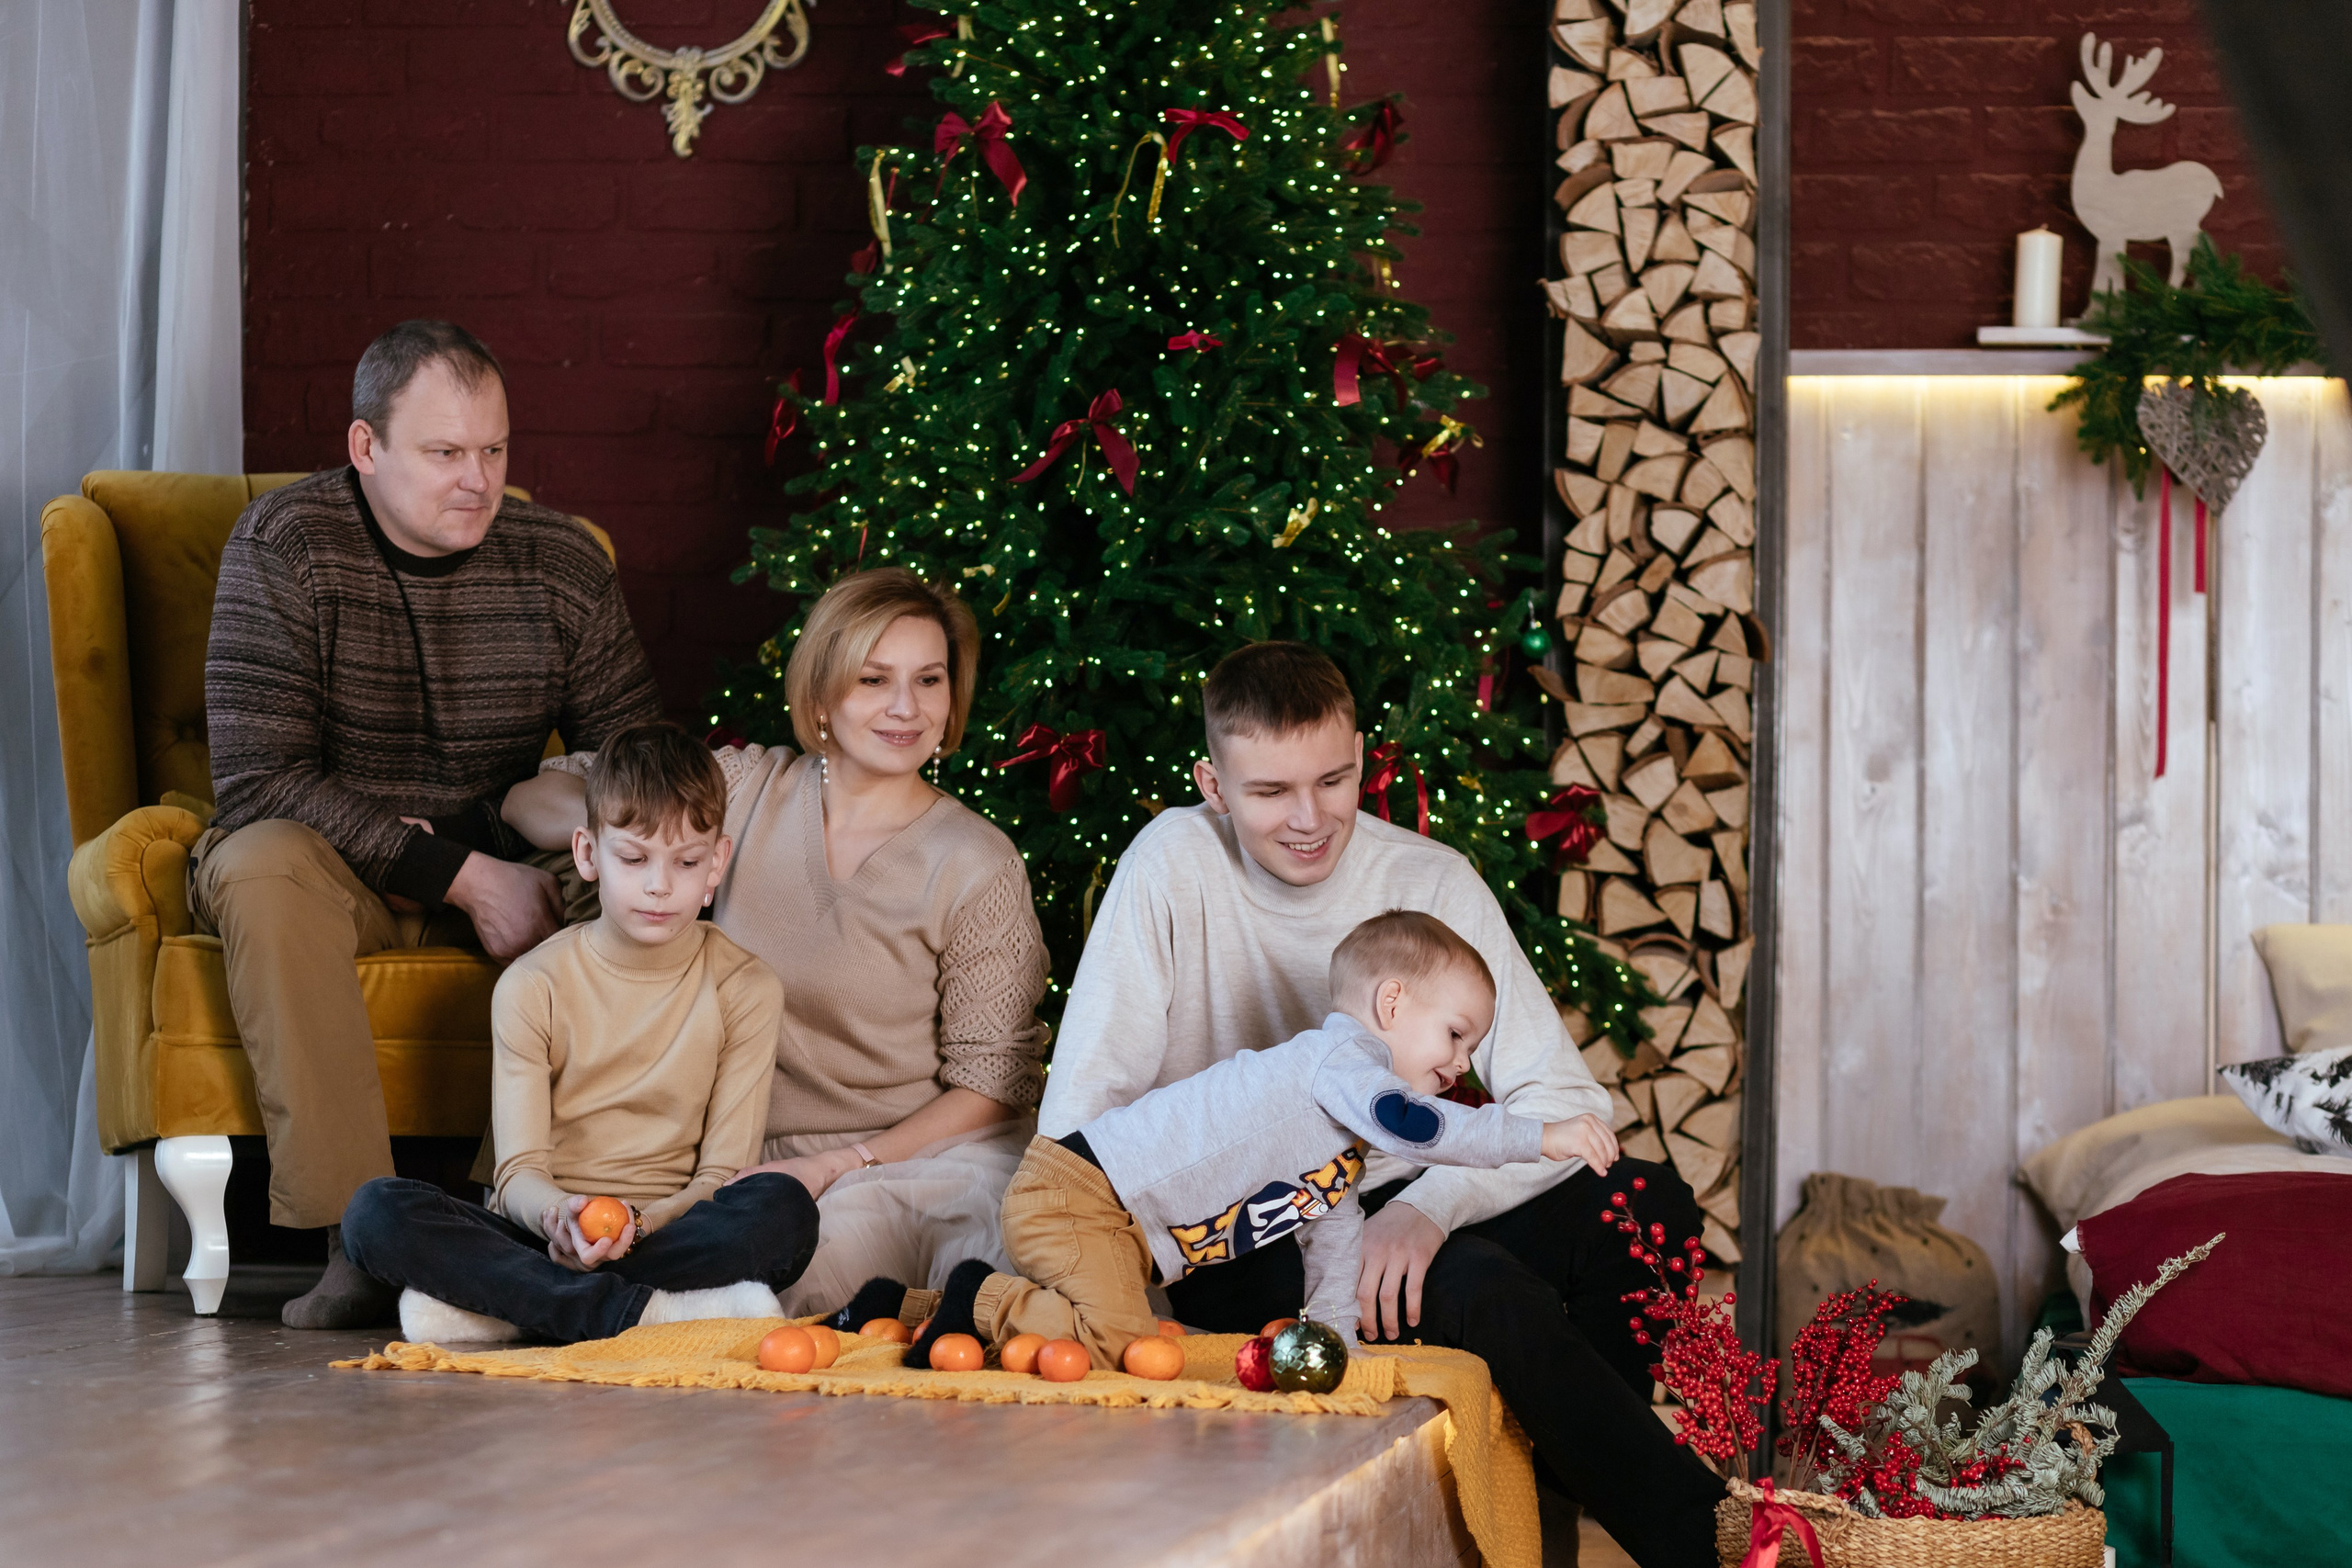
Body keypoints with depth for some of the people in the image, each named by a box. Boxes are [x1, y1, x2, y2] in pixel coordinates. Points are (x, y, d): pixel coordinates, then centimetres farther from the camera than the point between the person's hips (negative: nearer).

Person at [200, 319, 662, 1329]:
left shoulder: (562, 563, -1)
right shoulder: (283, 546, -13)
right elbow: (258, 781, -21)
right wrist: (462, 874, -27)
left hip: (496, 869, 3)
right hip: (323, 863, -3)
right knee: (265, 869, -37)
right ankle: (354, 1237, -38)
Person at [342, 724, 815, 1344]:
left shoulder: (746, 989, 4)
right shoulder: (532, 985, 3)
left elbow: (721, 1174, -1)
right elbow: (520, 1170, -3)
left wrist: (635, 1223, -22)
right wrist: (558, 1217, -28)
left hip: (670, 1229, 0)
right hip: (538, 1234, 0)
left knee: (784, 1208, -33)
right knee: (376, 1211, -27)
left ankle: (490, 1302, -31)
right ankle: (638, 1311, -36)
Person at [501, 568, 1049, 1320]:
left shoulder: (976, 866, -2)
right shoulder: (746, 790, 8)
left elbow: (990, 1082, -1)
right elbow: (537, 794, 17)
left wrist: (839, 1166, -12)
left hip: (922, 1149, -2)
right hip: (761, 1155, 2)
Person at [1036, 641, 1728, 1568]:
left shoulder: (1431, 882, -5)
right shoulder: (1173, 866, -12)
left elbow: (1563, 1101, -11)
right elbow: (1080, 1109, -15)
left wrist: (1430, 1205, -29)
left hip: (1387, 1212, 4)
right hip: (1231, 1239, -4)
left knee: (1651, 1205, -21)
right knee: (1481, 1286, -32)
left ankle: (1576, 1474, -2)